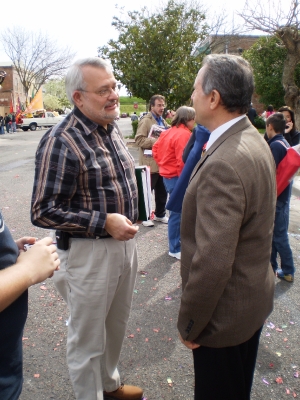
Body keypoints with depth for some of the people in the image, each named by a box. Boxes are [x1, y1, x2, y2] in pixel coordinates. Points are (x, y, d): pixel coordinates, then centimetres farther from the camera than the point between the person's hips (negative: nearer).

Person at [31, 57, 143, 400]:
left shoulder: (111, 129, 5)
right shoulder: (61, 141, -20)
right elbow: (43, 212, -19)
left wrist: (131, 214, 6)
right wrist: (104, 222, -22)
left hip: (124, 241, 8)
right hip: (88, 251, -8)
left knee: (116, 325, 26)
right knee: (87, 339, 13)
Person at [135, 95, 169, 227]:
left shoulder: (163, 121, 18)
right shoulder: (146, 120, -8)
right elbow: (139, 139, -17)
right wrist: (154, 141, -23)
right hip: (150, 163, -8)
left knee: (162, 191, 16)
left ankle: (160, 214, 31)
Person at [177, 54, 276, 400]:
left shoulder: (224, 164, -31)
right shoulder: (253, 140, 1)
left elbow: (212, 262, -31)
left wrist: (188, 323, -16)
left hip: (226, 311, -8)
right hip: (254, 296, 9)